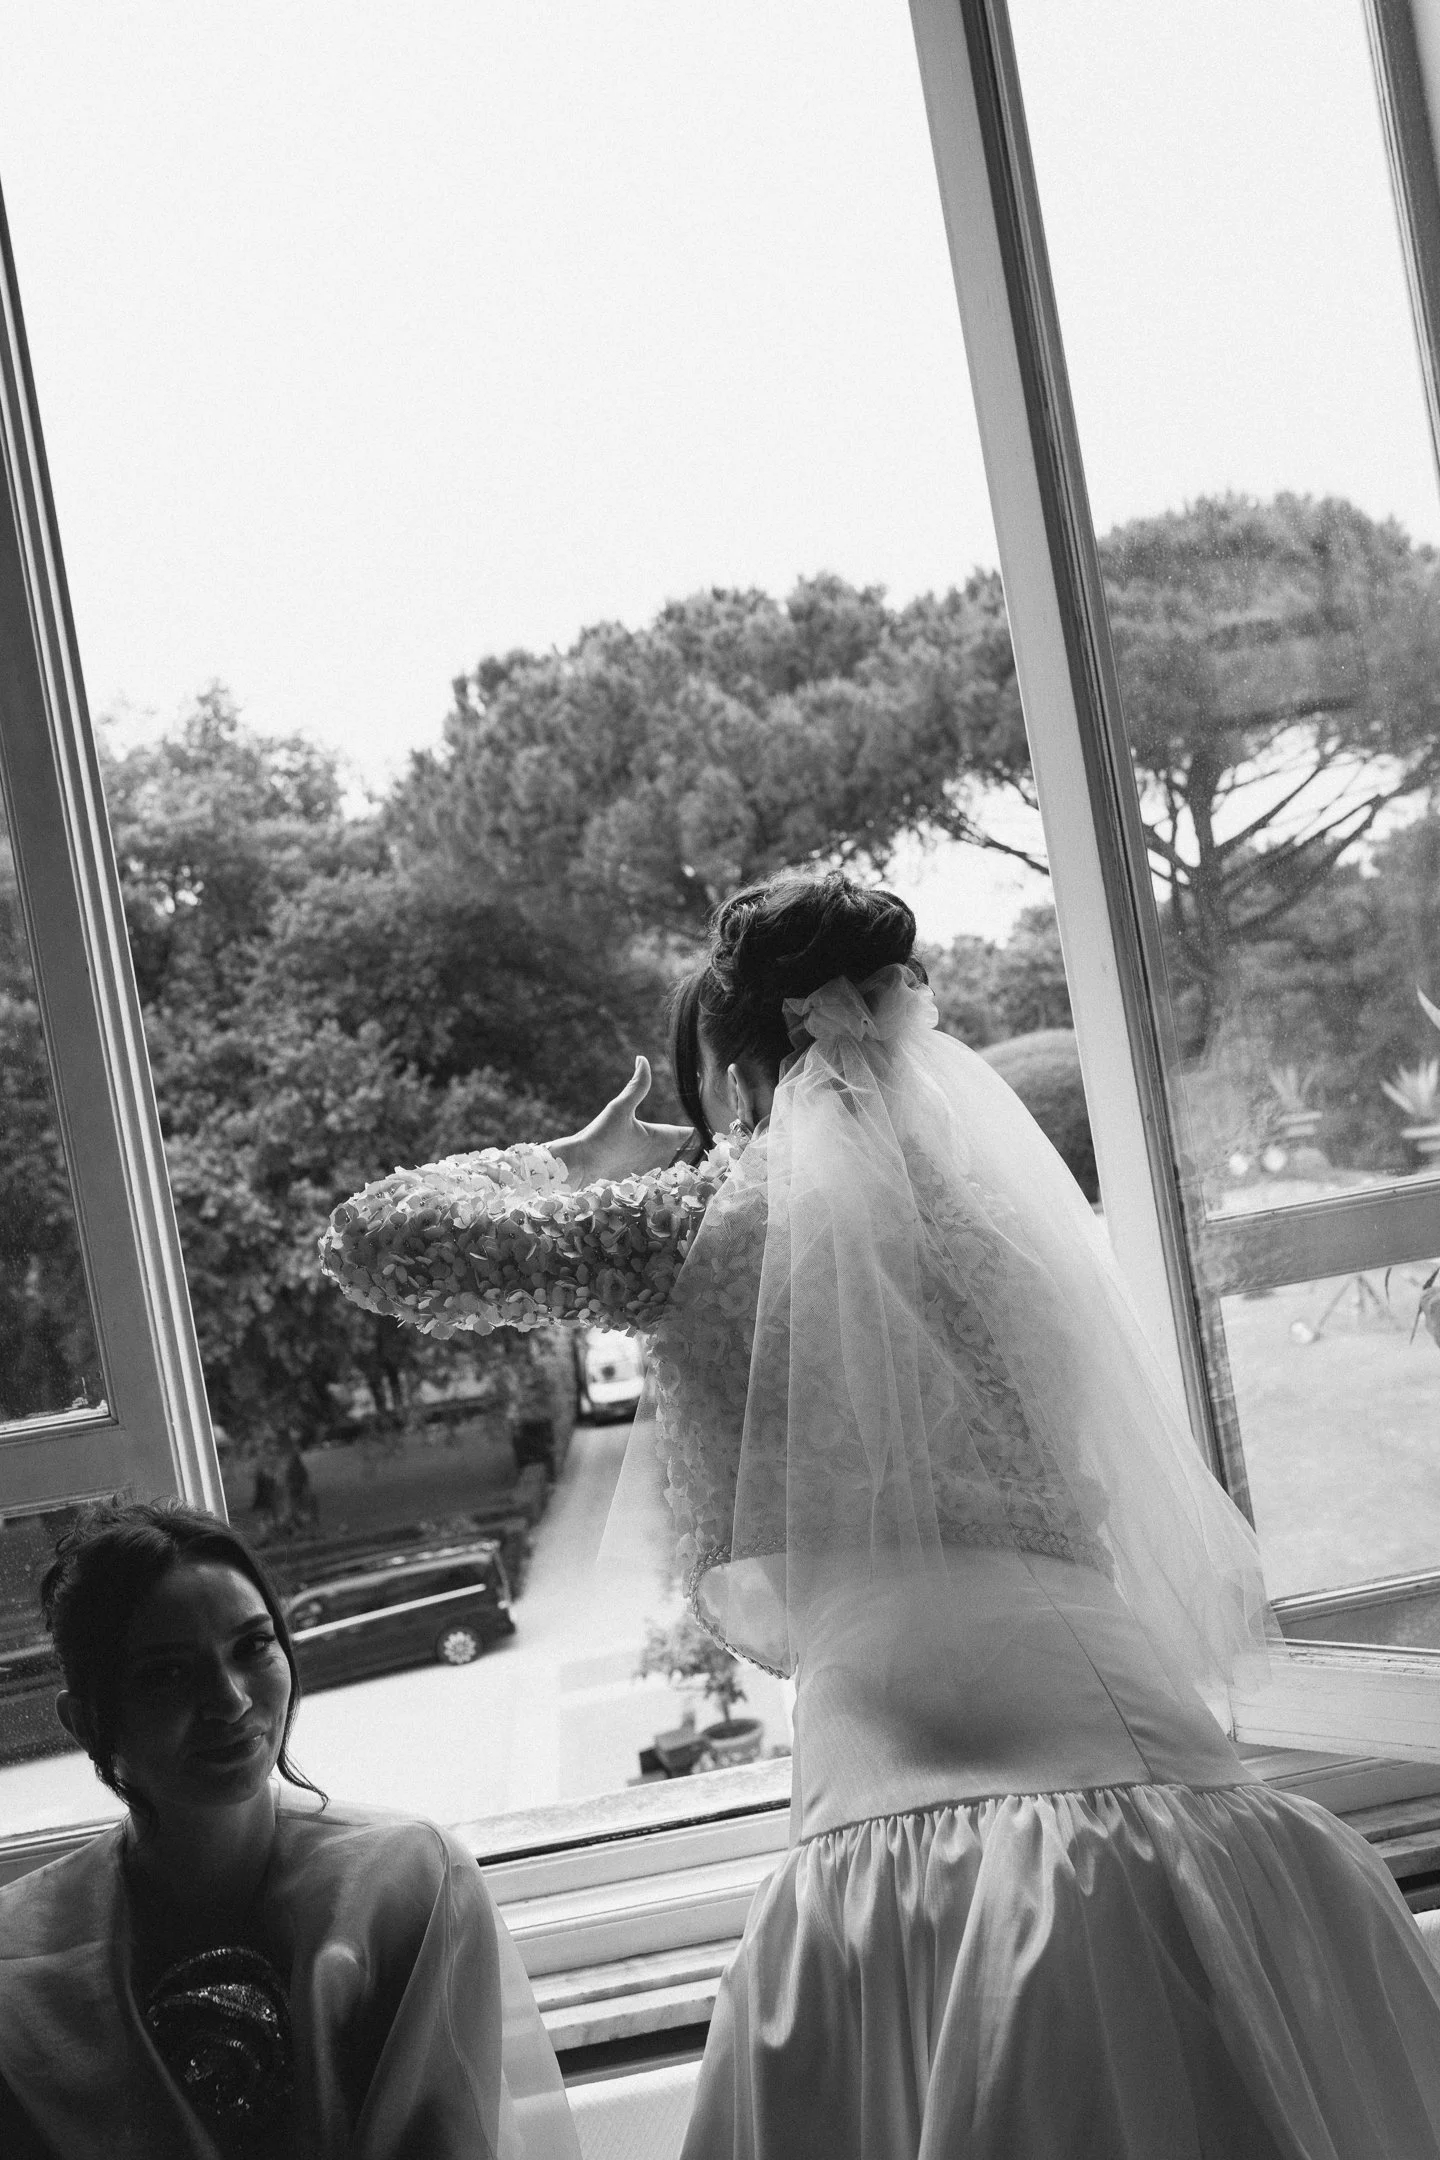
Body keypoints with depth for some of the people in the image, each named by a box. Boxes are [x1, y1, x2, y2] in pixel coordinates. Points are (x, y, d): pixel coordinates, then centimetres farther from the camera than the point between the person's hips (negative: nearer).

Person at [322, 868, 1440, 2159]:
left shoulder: (706, 1216, 6)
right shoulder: (1007, 1201, 19)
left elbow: (373, 1242, 11)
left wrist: (578, 1165, 27)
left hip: (899, 1836, -4)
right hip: (1151, 1782, 5)